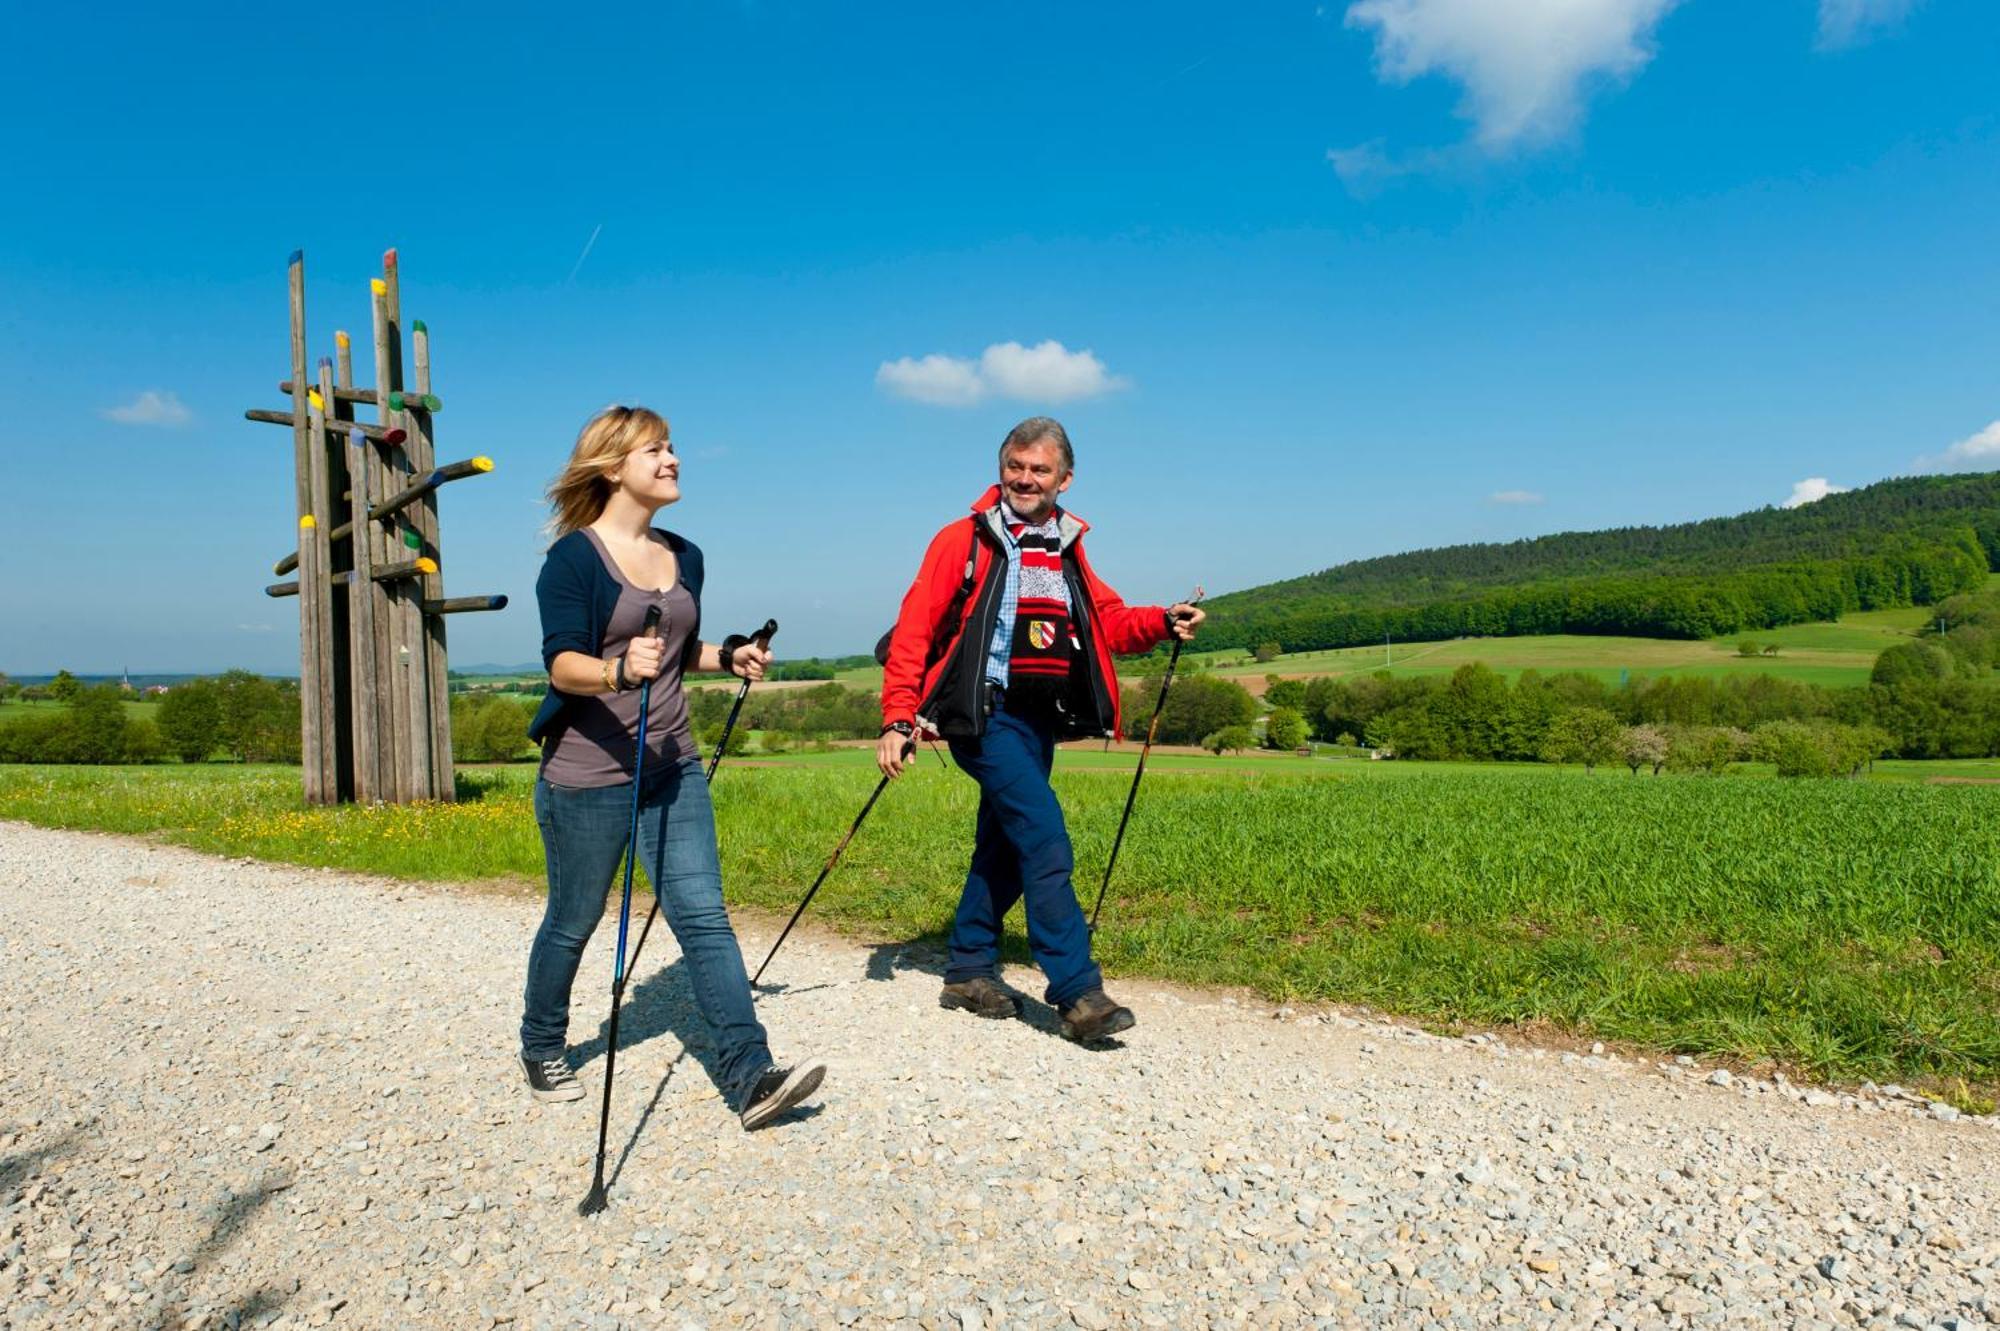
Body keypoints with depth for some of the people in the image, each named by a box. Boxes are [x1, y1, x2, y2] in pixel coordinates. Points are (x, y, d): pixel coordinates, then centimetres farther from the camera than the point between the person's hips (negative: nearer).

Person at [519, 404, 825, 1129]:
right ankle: (542, 1049, 37)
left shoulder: (684, 557, 11)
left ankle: (749, 1074, -5)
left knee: (703, 917, -3)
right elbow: (563, 663, -19)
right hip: (586, 776, -5)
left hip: (673, 770, 5)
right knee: (572, 923, 12)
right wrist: (619, 670, -39)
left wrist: (728, 657, 2)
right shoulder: (574, 557, -10)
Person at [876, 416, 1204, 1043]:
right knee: (1045, 840, -16)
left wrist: (1162, 621, -4)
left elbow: (1107, 619, 16)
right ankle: (1078, 992, -13)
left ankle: (969, 972, 27)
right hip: (984, 715, -7)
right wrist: (898, 718, -12)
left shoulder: (1067, 549, 17)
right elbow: (914, 630, -6)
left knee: (1005, 846, 13)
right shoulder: (964, 539, -2)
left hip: (1039, 720, 7)